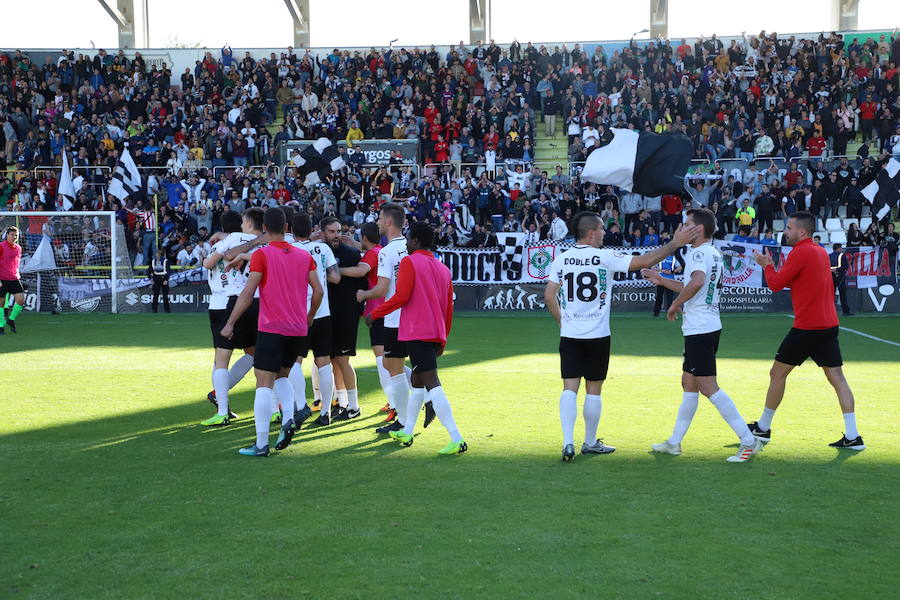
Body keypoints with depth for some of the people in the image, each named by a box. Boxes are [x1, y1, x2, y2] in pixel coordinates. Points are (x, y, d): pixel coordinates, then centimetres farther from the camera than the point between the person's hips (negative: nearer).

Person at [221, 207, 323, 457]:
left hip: (271, 329, -5)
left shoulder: (262, 255, -6)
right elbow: (318, 291, 7)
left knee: (264, 384, -3)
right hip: (299, 330, 5)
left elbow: (247, 294, -11)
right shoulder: (304, 256, 8)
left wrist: (230, 324, -5)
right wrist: (309, 317, 22)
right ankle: (289, 417, 0)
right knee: (282, 376, 23)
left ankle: (261, 444, -5)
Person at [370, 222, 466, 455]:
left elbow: (401, 296, -14)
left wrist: (374, 314, -2)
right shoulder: (443, 269, 16)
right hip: (436, 334, 8)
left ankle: (457, 439, -21)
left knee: (432, 383, -13)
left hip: (417, 332, -8)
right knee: (417, 382, 20)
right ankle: (406, 432, 30)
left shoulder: (410, 261, -5)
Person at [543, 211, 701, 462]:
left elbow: (549, 296, 3)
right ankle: (590, 443, 21)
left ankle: (568, 441, -11)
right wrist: (675, 243, -1)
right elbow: (644, 261, -9)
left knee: (570, 388, 2)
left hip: (569, 335, 3)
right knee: (593, 390, 9)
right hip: (597, 335, -3)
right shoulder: (605, 257, -8)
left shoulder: (561, 259, 2)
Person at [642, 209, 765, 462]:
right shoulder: (714, 254, 16)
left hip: (699, 330, -10)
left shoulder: (698, 253, -15)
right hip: (709, 326, 10)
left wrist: (675, 304, -22)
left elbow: (697, 281, -36)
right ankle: (674, 443, 24)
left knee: (708, 387, -8)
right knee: (689, 384, 15)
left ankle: (748, 441, -8)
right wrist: (661, 281, 31)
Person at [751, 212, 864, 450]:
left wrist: (767, 264, 5)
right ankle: (852, 436, -2)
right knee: (837, 377, 4)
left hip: (806, 328, -8)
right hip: (829, 325, 8)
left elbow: (775, 284, -11)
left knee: (777, 374, 6)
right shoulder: (821, 252, 14)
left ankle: (763, 428, 16)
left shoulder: (801, 252, -13)